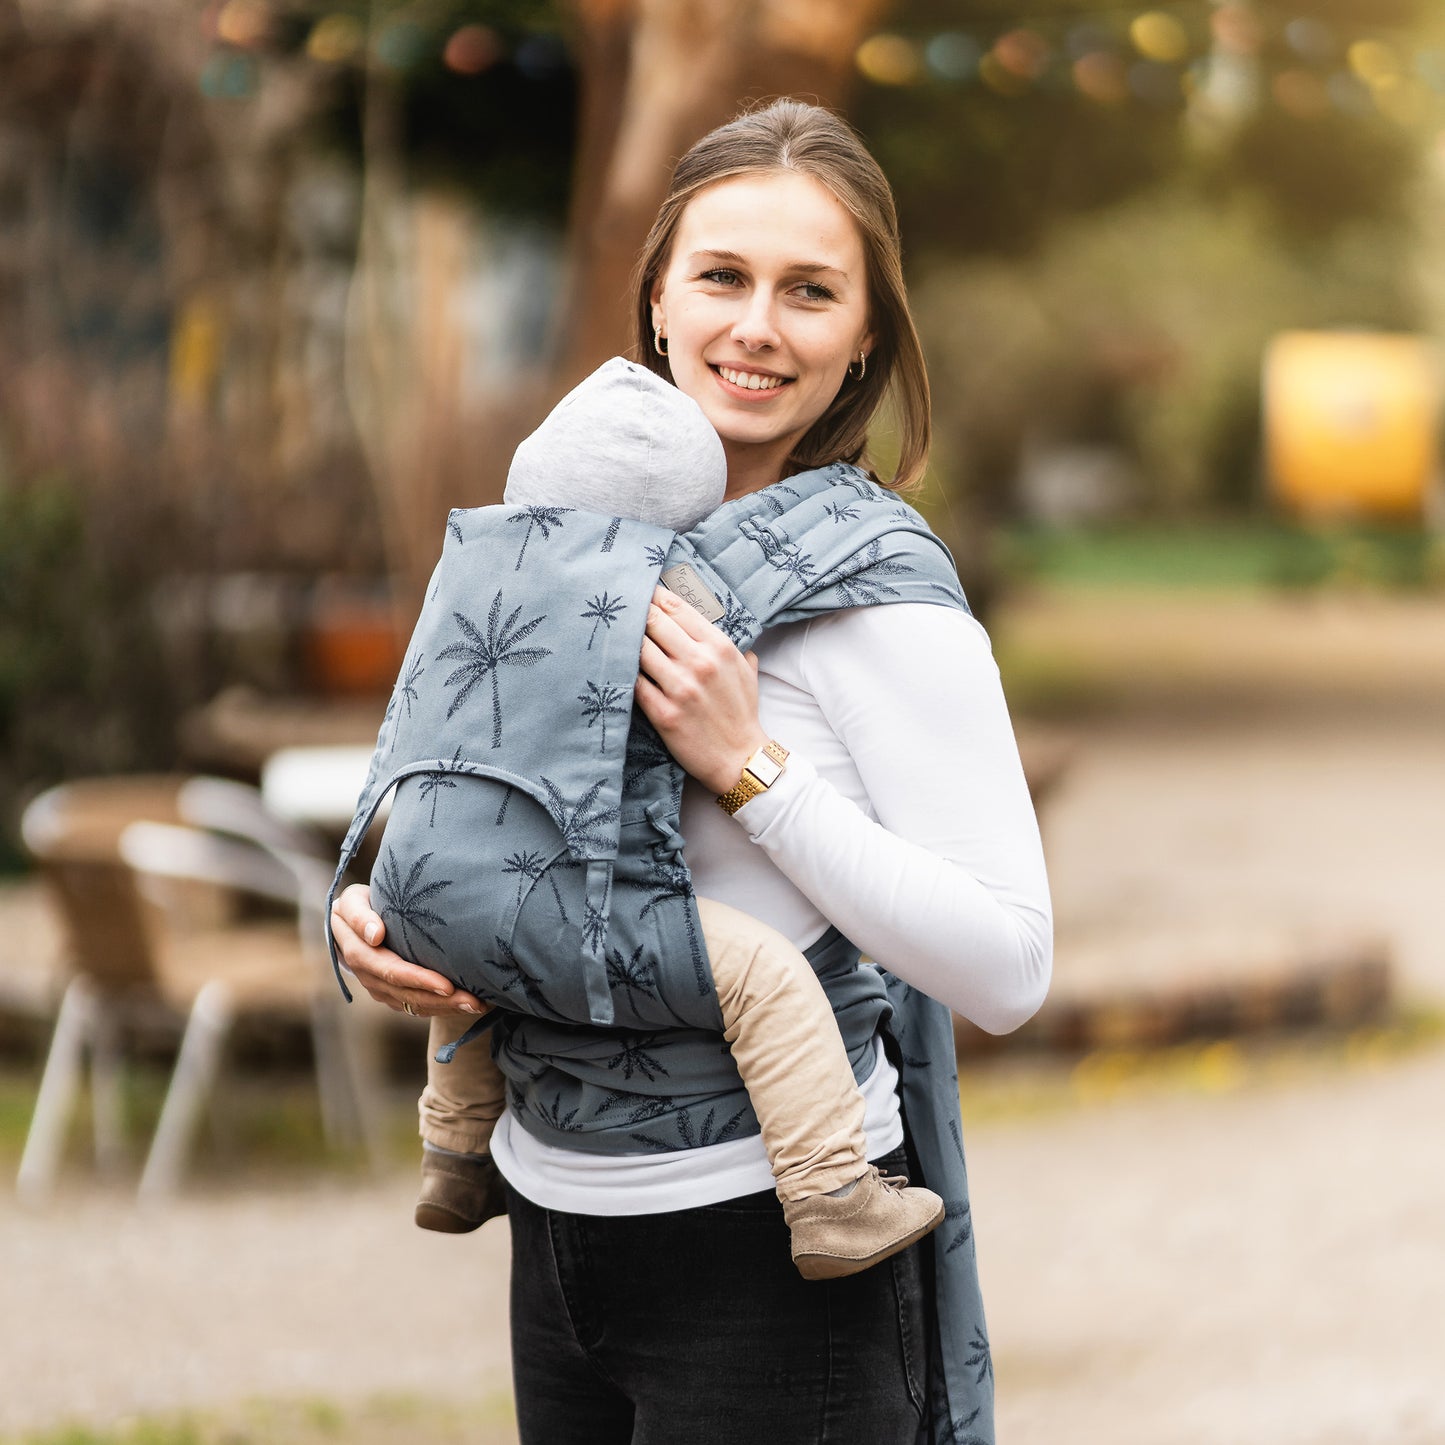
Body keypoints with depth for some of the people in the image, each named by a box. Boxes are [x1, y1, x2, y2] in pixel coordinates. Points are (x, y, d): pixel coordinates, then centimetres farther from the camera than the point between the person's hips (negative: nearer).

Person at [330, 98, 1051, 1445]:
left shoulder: (882, 600, -12)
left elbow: (1010, 966, -18)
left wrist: (750, 765, -22)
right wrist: (370, 918, -3)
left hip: (771, 1244, -6)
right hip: (556, 1222, 6)